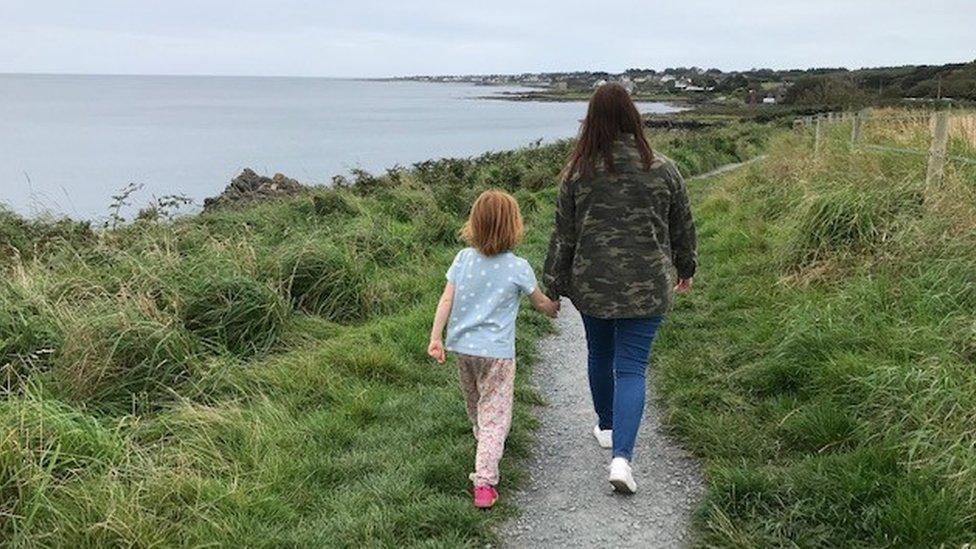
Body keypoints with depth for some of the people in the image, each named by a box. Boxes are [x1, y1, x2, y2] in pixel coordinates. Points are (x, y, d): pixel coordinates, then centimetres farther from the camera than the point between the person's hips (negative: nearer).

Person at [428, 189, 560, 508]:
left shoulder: (463, 258, 0)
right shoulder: (518, 268, -8)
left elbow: (446, 300, -4)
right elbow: (541, 303, 7)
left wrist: (435, 337, -3)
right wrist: (554, 310, 28)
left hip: (462, 347, 5)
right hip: (496, 351, -4)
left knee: (475, 404, 25)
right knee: (494, 415, -2)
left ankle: (484, 444, 50)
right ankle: (485, 481, -12)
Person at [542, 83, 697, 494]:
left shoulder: (578, 173, -6)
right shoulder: (663, 171, -6)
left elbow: (563, 235, -1)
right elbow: (682, 228, 6)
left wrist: (553, 286, 8)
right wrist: (686, 268, 23)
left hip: (591, 285, 1)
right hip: (646, 289, -1)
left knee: (599, 355, 22)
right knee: (631, 368, 2)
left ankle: (606, 428, 42)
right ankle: (622, 454, -10)